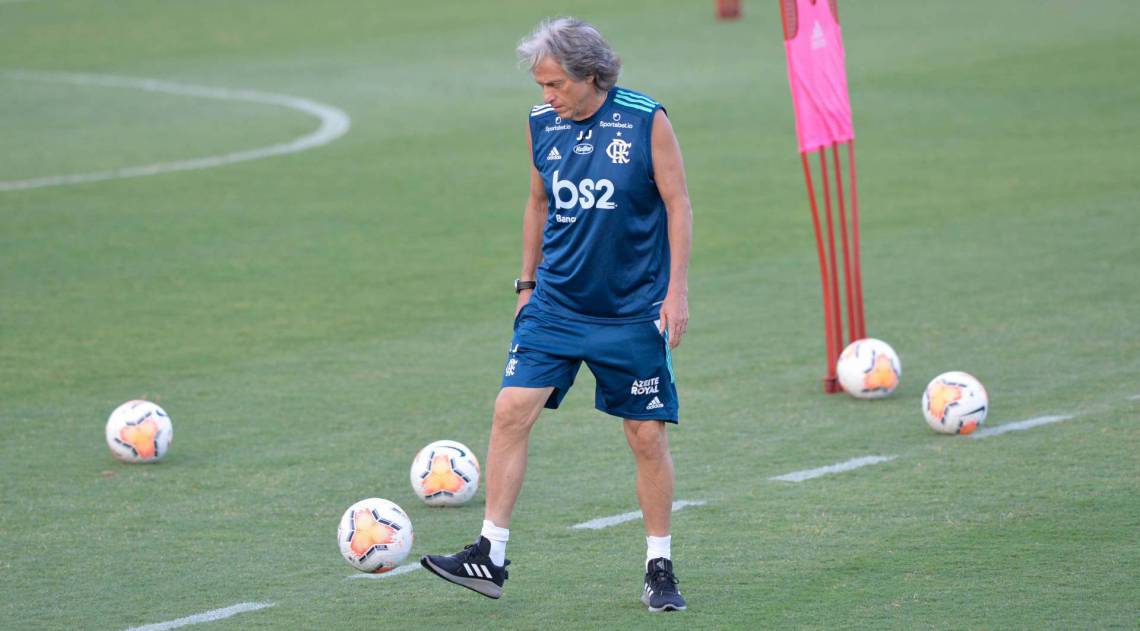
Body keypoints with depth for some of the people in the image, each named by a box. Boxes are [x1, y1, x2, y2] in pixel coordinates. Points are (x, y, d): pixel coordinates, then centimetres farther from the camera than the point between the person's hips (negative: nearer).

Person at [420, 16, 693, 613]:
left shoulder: (646, 121, -10)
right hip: (555, 305, 3)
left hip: (633, 312, -3)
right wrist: (528, 282, 17)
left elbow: (677, 205, -5)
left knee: (647, 435, 1)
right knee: (510, 412, -8)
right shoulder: (542, 124, 2)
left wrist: (677, 290, -9)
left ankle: (660, 569, 15)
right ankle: (489, 556, -3)